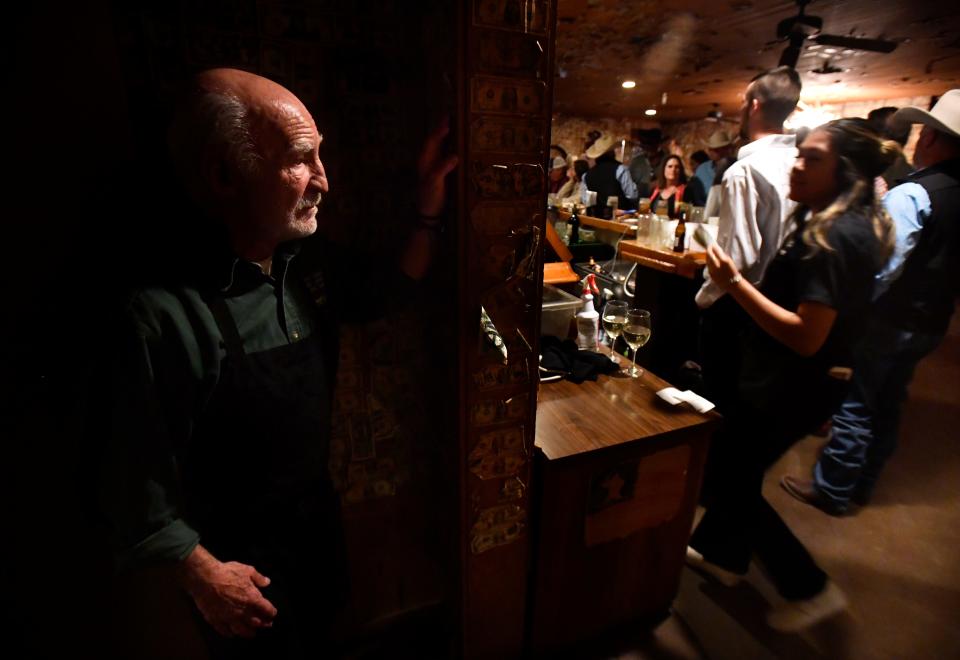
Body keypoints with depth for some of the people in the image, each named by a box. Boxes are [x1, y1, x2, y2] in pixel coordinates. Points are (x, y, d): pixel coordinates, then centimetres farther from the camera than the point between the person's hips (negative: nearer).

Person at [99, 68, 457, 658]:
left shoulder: (310, 269, -10)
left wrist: (430, 207, -8)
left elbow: (390, 291, 4)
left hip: (320, 515, 6)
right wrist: (200, 573, -15)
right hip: (241, 561, -5)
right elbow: (140, 473, -23)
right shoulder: (165, 313, -31)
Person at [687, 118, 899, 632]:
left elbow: (807, 336, -29)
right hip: (802, 380, 10)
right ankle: (722, 553, 42)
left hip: (791, 386, -10)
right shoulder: (857, 226, 7)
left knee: (727, 476, 6)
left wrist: (734, 285, -30)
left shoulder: (831, 236, -24)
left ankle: (810, 588, 24)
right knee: (736, 467, 21)